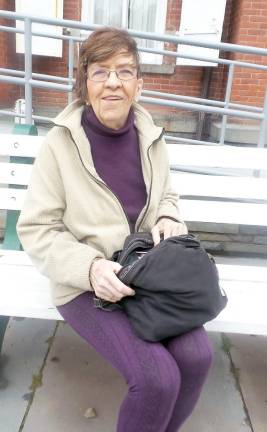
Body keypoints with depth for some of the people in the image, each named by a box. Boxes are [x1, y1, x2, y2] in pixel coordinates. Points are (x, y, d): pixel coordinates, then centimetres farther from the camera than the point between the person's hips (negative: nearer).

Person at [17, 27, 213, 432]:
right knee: (158, 377, -20)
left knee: (197, 356, -13)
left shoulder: (150, 138, 1)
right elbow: (36, 230, -9)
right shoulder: (59, 144, -12)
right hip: (86, 285, -4)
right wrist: (89, 268, -24)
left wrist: (168, 219, -7)